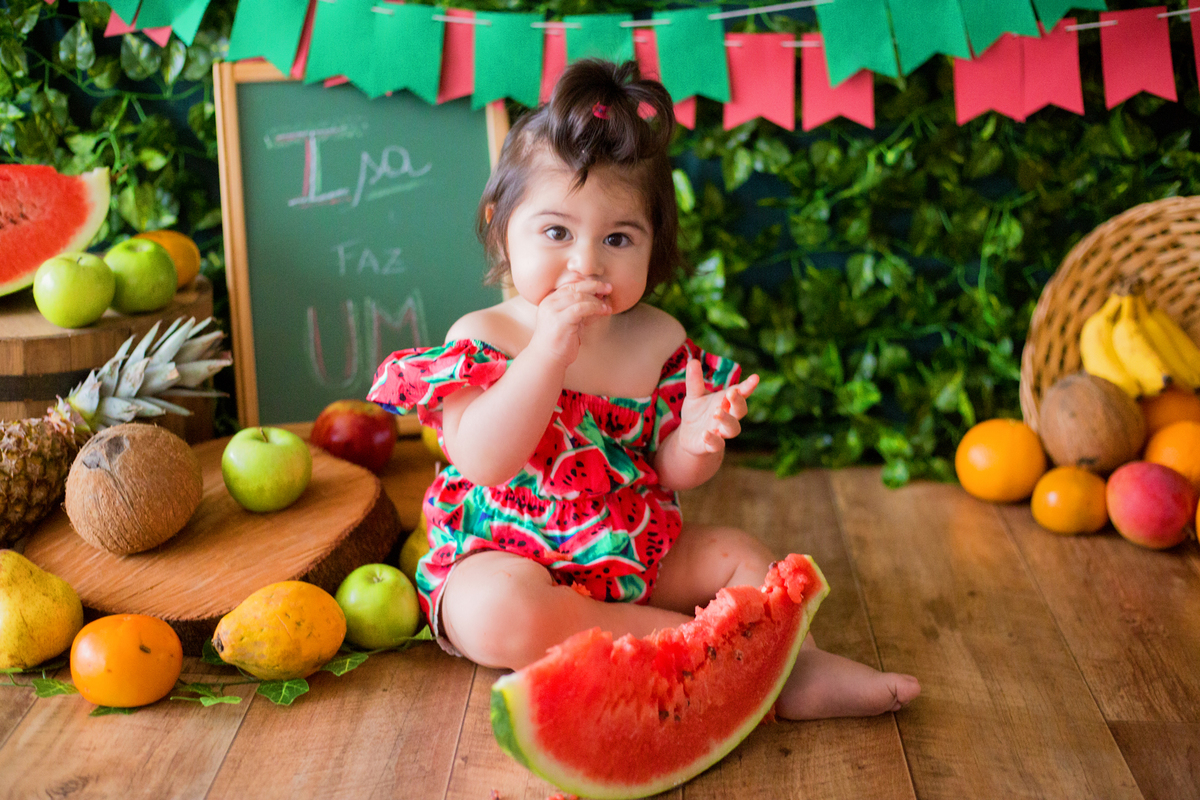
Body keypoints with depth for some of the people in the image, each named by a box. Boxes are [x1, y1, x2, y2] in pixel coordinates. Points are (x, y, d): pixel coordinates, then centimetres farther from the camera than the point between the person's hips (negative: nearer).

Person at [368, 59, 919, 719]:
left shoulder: (659, 339, 0)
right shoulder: (481, 336, -11)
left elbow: (671, 474, 1)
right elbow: (485, 461, -27)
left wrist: (698, 440, -24)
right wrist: (550, 349, -33)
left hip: (632, 559, 5)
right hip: (505, 558, -5)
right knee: (501, 611, -35)